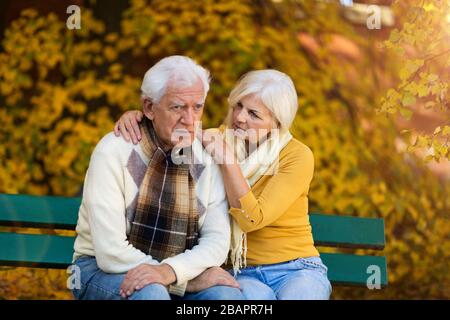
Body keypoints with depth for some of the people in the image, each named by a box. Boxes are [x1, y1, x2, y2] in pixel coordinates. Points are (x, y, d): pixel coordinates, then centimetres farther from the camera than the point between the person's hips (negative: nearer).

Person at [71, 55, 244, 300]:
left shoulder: (208, 156, -4)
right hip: (103, 270, -3)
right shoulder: (113, 152, -16)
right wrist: (190, 279, -20)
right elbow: (112, 252, -21)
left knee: (227, 294, -24)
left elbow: (217, 240, -9)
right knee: (149, 292, -34)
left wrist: (170, 271, -29)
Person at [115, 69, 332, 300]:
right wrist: (135, 116, -14)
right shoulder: (221, 139, 2)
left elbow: (251, 219, -17)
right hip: (245, 274, 2)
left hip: (298, 270, -1)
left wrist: (228, 161, -23)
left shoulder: (297, 156, -10)